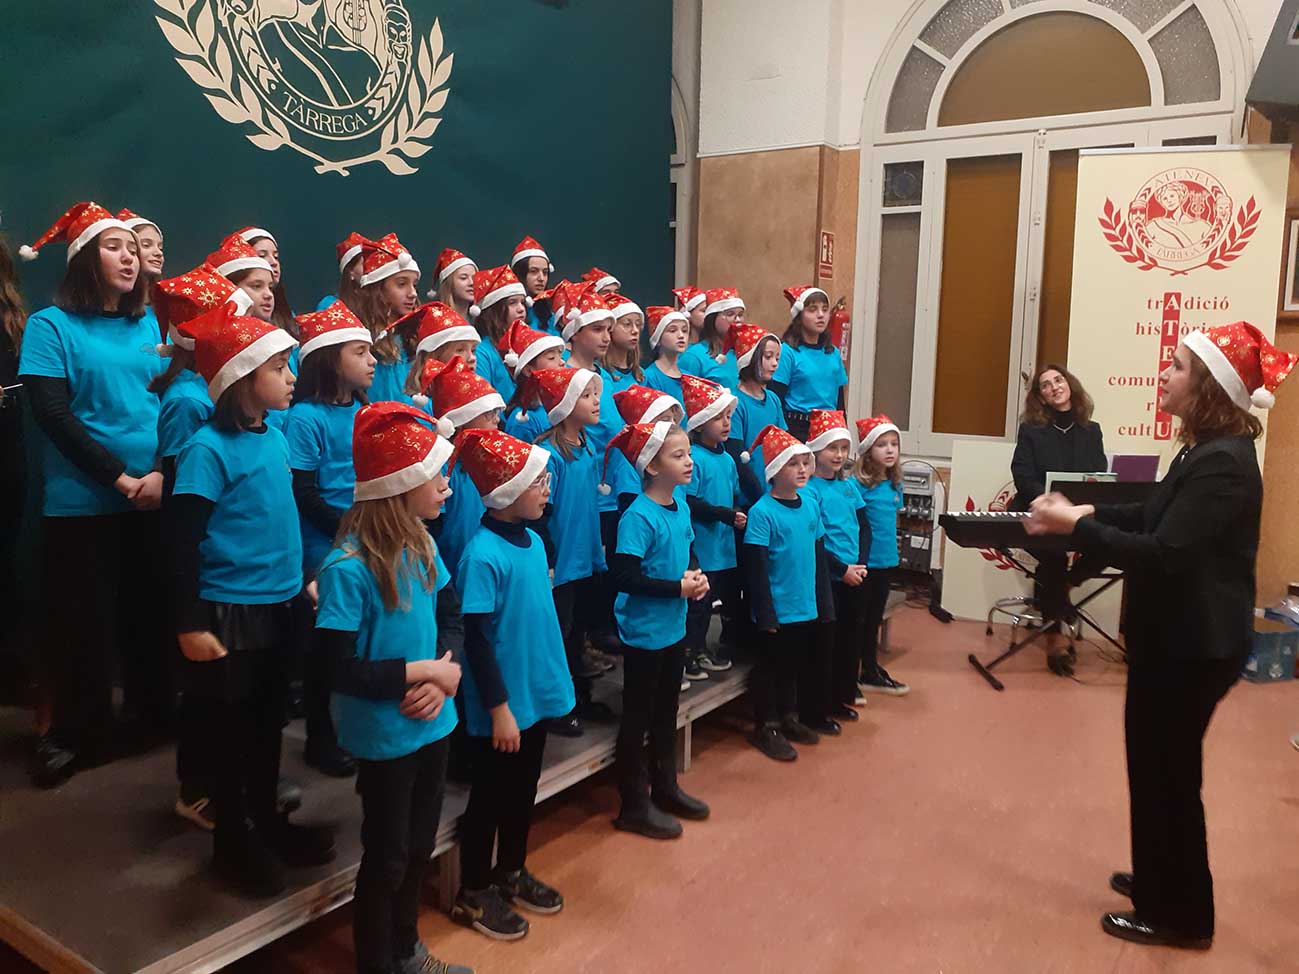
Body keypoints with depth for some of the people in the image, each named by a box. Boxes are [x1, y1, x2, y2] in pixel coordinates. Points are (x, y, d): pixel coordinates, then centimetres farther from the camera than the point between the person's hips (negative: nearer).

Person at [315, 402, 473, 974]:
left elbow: (451, 618, 6)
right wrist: (423, 671, -20)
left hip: (433, 725, 7)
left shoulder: (422, 546, -3)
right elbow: (341, 670, -24)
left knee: (419, 845, 23)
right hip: (384, 737, -7)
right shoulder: (348, 568, -24)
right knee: (386, 856, 13)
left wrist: (447, 674, -12)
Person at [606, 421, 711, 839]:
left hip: (674, 627, 8)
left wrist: (698, 575, -4)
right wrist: (678, 587, -21)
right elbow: (624, 576, -27)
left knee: (666, 711, 21)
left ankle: (665, 787, 38)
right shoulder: (638, 517, -22)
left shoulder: (681, 503, 3)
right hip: (644, 631, -8)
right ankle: (634, 806, 20)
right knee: (638, 716, 6)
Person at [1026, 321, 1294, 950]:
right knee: (1157, 764, 22)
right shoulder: (1207, 450, 9)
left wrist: (1074, 527, -24)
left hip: (1195, 646, -10)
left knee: (1168, 773, 5)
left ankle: (1178, 915, 24)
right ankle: (1162, 879, 40)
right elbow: (1157, 517, 17)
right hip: (1176, 636, 10)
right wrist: (1090, 512, 7)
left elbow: (1163, 554, -28)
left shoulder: (1222, 463, -24)